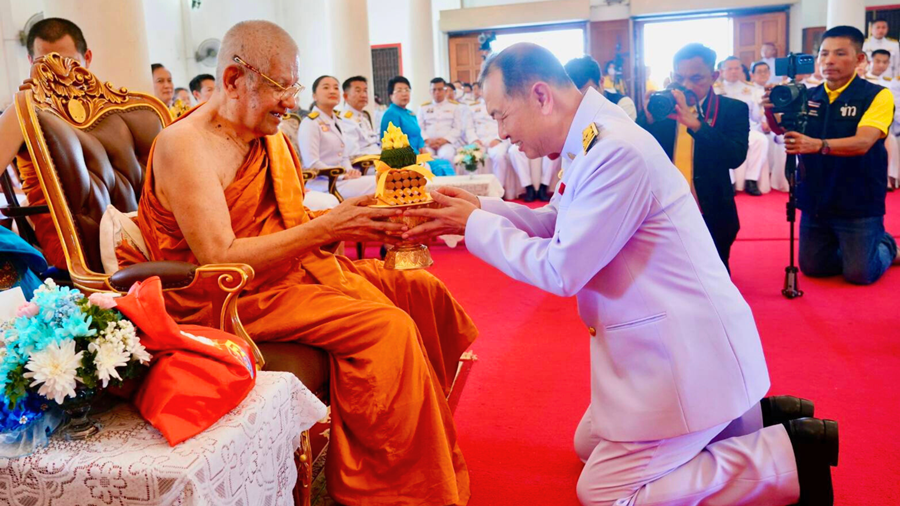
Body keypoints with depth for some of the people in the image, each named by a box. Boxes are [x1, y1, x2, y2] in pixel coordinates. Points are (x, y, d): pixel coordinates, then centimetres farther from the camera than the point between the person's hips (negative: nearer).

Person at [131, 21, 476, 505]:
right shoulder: (184, 144, -15)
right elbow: (219, 260, -23)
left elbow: (292, 224, 12)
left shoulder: (272, 139, 11)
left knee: (422, 291, 0)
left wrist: (351, 222, -8)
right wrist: (325, 227, -25)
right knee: (389, 327, -25)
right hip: (231, 300, -9)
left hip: (296, 268, 9)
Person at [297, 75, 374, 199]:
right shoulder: (310, 123, -8)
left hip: (340, 179, 8)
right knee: (377, 185, -22)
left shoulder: (336, 122, 18)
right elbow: (312, 164, -17)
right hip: (321, 184, -8)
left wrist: (350, 172, 0)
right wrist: (343, 176, -18)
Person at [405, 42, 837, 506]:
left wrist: (476, 226, -13)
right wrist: (479, 208, 0)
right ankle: (756, 421, 20)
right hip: (659, 339, 10)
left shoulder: (617, 153, -27)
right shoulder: (591, 142, 4)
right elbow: (555, 223, 14)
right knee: (590, 446, 22)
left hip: (684, 348, -10)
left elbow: (561, 270, -24)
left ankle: (790, 454, 2)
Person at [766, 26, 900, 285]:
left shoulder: (877, 96, -11)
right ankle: (845, 248, 36)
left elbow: (863, 142, -26)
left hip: (859, 203, -4)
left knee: (859, 274, -3)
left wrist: (818, 145, -44)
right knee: (812, 268, 7)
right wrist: (772, 111, -33)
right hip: (815, 201, 4)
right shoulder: (808, 96, 3)